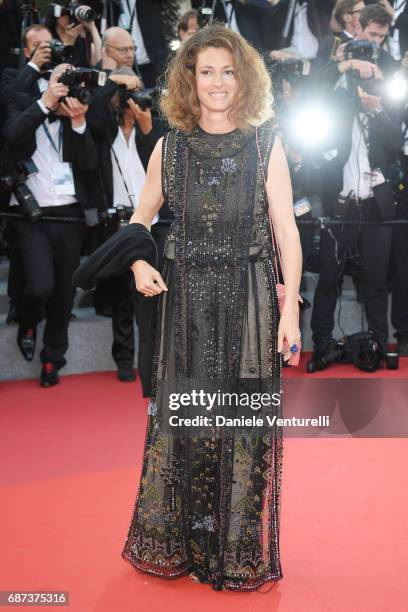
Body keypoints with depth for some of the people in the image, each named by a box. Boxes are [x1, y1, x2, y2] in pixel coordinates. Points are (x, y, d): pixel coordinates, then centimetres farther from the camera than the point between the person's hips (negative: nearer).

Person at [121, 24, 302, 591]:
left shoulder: (266, 146, 1)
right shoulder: (170, 148, 7)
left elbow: (287, 231, -2)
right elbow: (140, 220, 17)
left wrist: (290, 309, -10)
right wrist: (139, 264, -4)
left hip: (249, 299, -2)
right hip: (187, 301, 2)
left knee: (246, 422, 3)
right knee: (180, 416, 7)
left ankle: (241, 553, 19)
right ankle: (175, 544, 25)